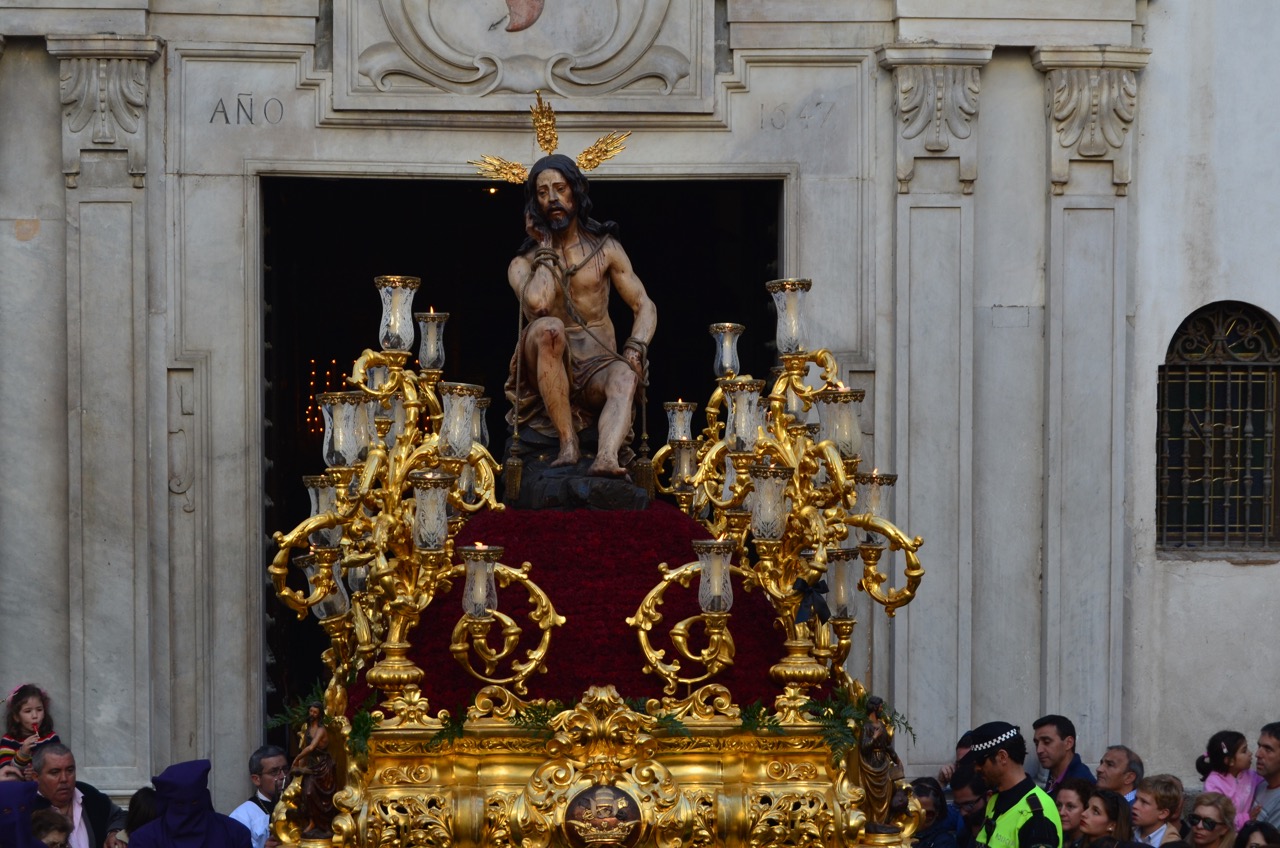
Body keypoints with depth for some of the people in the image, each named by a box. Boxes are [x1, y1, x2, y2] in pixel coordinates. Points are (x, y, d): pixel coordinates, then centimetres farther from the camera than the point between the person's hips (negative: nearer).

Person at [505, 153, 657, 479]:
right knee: (548, 328, -35)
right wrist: (545, 249, -4)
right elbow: (537, 304, -18)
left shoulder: (604, 248, 11)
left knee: (624, 377, -35)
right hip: (549, 369, -1)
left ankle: (605, 459, -64)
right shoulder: (523, 264, 6)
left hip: (597, 367, 1)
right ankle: (568, 444, -36)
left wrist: (635, 351, -13)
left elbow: (644, 307, 8)